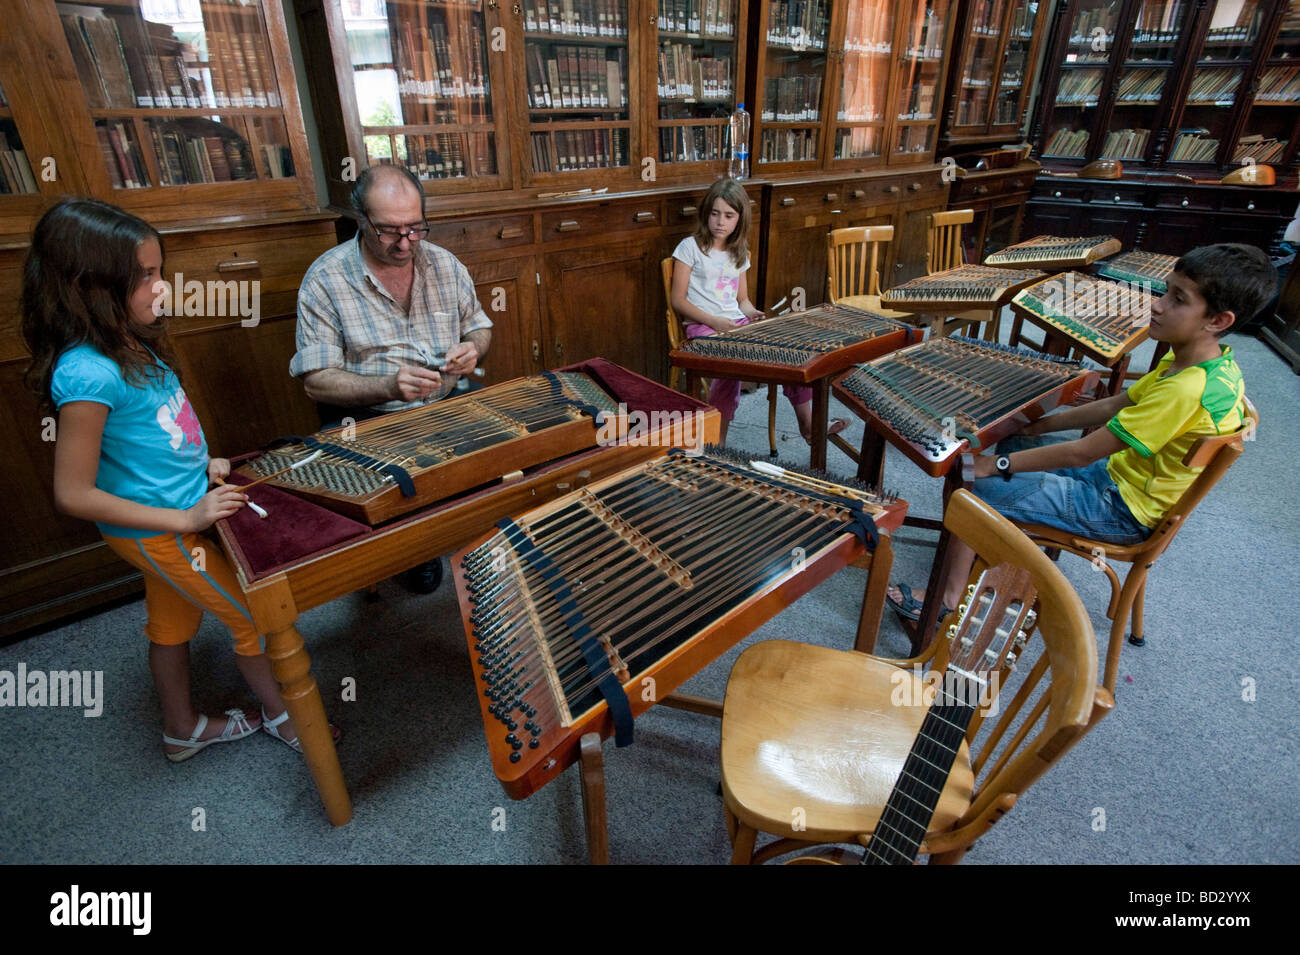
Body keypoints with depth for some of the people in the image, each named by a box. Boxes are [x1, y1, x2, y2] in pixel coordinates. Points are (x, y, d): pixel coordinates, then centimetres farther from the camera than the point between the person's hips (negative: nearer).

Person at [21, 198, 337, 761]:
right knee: (258, 619, 6)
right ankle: (282, 715, 30)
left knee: (172, 625, 24)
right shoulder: (87, 374, -29)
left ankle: (183, 729, 45)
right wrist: (185, 519, -23)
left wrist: (202, 460, 3)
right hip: (157, 534, -8)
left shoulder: (127, 344, -2)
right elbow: (74, 494, -25)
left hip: (179, 517, 9)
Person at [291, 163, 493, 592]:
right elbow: (316, 381, -12)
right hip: (365, 418, -4)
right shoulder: (325, 280, -9)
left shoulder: (444, 264, 4)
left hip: (448, 405, 4)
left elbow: (480, 327, 17)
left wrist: (473, 347, -9)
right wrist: (389, 386, -30)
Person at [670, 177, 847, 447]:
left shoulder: (739, 254, 18)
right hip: (702, 326, -5)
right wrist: (716, 322, -17)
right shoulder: (690, 247, 0)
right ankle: (717, 442, -22)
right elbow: (678, 300, -6)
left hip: (738, 323, 6)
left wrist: (751, 313, -3)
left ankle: (808, 424, -6)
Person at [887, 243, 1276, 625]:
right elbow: (1114, 406, 9)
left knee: (980, 488, -16)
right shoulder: (1202, 362, -2)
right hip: (1119, 472, 10)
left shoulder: (1187, 390, -31)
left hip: (1123, 511, -10)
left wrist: (997, 465, -24)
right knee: (1014, 445, 15)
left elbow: (1081, 453, -30)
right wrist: (1040, 425, 5)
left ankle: (948, 601, -5)